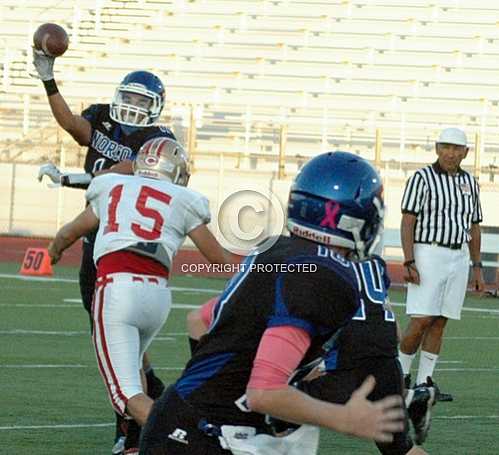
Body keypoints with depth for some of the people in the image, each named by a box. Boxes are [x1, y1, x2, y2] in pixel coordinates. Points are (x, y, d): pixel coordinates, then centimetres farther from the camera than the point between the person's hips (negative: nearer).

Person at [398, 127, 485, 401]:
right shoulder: (422, 179, -6)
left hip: (459, 258, 5)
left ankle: (424, 383, 7)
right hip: (428, 255, -5)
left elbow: (474, 227, 17)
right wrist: (408, 263, -17)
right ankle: (401, 376, 6)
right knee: (422, 321, -10)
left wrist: (477, 268, 12)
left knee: (440, 322, 4)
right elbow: (407, 222, -9)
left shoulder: (469, 183, 11)